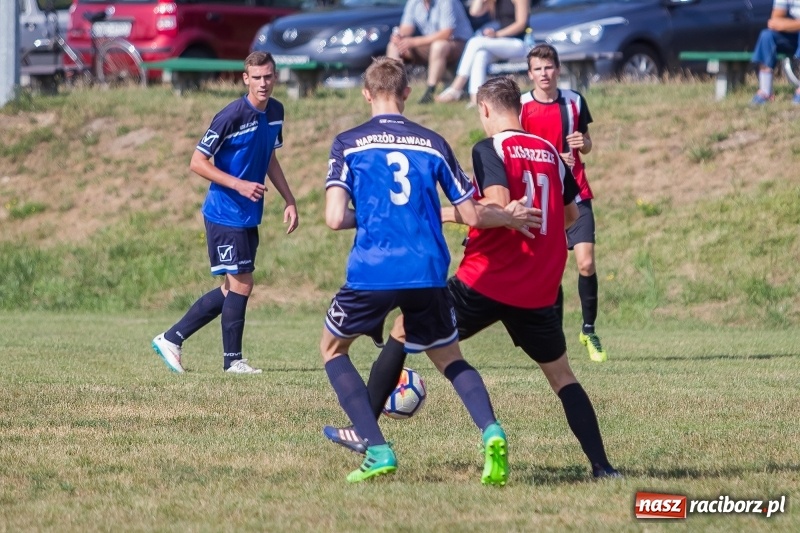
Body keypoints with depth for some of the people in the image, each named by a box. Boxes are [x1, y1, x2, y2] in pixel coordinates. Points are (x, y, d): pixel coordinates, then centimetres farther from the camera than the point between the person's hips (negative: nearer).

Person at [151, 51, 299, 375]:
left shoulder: (275, 112, 6)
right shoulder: (231, 116, -18)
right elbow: (197, 162, -15)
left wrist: (289, 200, 15)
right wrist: (238, 185, -23)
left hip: (249, 216, 8)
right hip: (225, 213, -8)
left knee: (233, 290, 11)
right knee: (241, 285, -5)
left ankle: (171, 339, 18)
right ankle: (233, 360, 8)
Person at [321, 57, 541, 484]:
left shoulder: (348, 143, 2)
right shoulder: (432, 144, 8)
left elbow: (335, 218, -8)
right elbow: (471, 214, 9)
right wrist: (509, 218, 29)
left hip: (371, 272, -2)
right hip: (428, 273, 2)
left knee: (333, 348, 21)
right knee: (448, 356, 22)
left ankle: (377, 452, 5)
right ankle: (490, 432, -8)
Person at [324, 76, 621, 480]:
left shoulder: (490, 150, -7)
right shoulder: (549, 152, 11)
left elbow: (498, 205, -22)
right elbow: (571, 214, 21)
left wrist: (448, 214, -10)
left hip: (486, 280, -4)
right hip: (538, 291, 4)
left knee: (403, 331, 12)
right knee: (561, 375, 16)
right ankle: (601, 466, 3)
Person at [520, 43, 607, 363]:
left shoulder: (574, 101, 4)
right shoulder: (521, 107, -4)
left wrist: (583, 142, -10)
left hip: (576, 195, 1)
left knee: (586, 263, -9)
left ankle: (589, 331, 5)